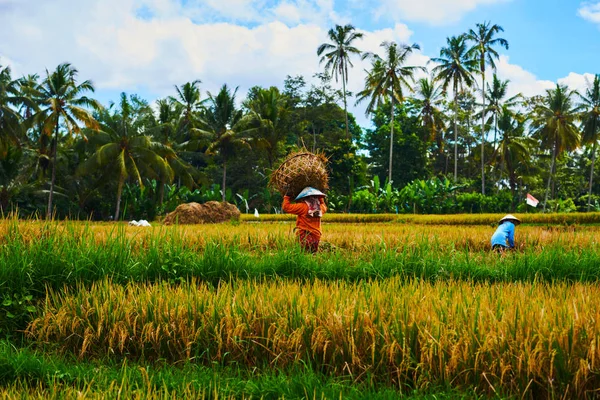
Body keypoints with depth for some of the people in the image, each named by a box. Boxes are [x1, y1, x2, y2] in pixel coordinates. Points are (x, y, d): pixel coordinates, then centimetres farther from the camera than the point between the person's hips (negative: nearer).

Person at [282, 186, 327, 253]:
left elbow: (286, 207, -5)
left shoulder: (303, 207, -8)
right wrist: (321, 198, 48)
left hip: (304, 238, -6)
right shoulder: (319, 208, 10)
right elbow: (324, 207, 38)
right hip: (316, 237, 6)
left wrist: (286, 197, 9)